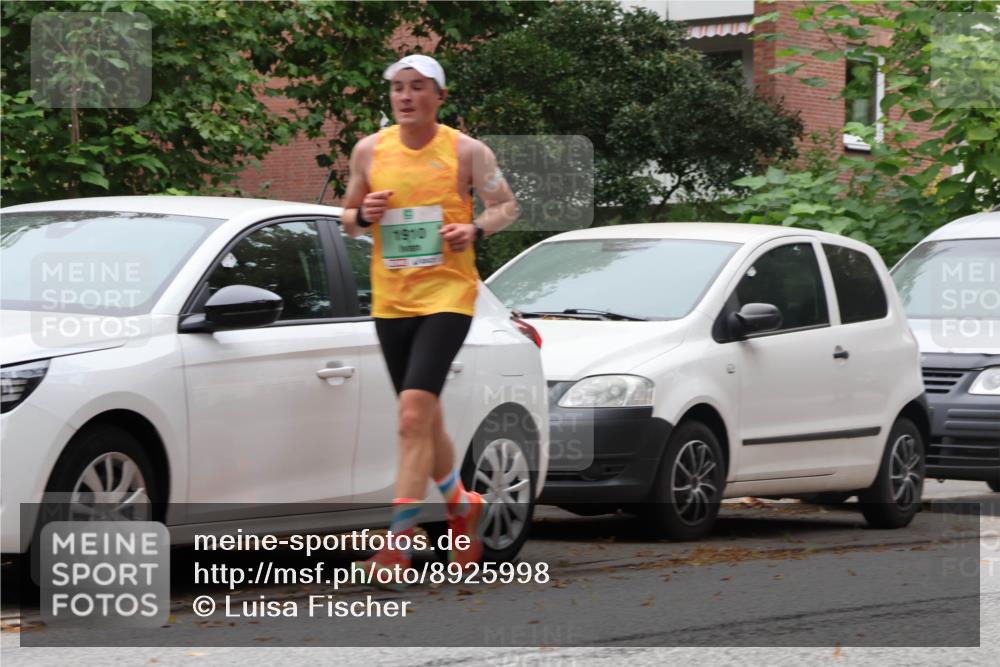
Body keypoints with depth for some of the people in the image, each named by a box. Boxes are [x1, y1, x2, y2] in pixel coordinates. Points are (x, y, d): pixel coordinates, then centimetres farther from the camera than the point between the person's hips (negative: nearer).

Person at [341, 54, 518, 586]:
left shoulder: (466, 151, -3)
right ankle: (462, 505, 39)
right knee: (423, 417, 14)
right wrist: (362, 214, -7)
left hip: (447, 296, -5)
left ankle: (399, 541, -17)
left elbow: (507, 206, 7)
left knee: (414, 413, -18)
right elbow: (347, 217, 15)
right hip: (390, 300, 5)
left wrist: (475, 229, -13)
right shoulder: (369, 151, 6)